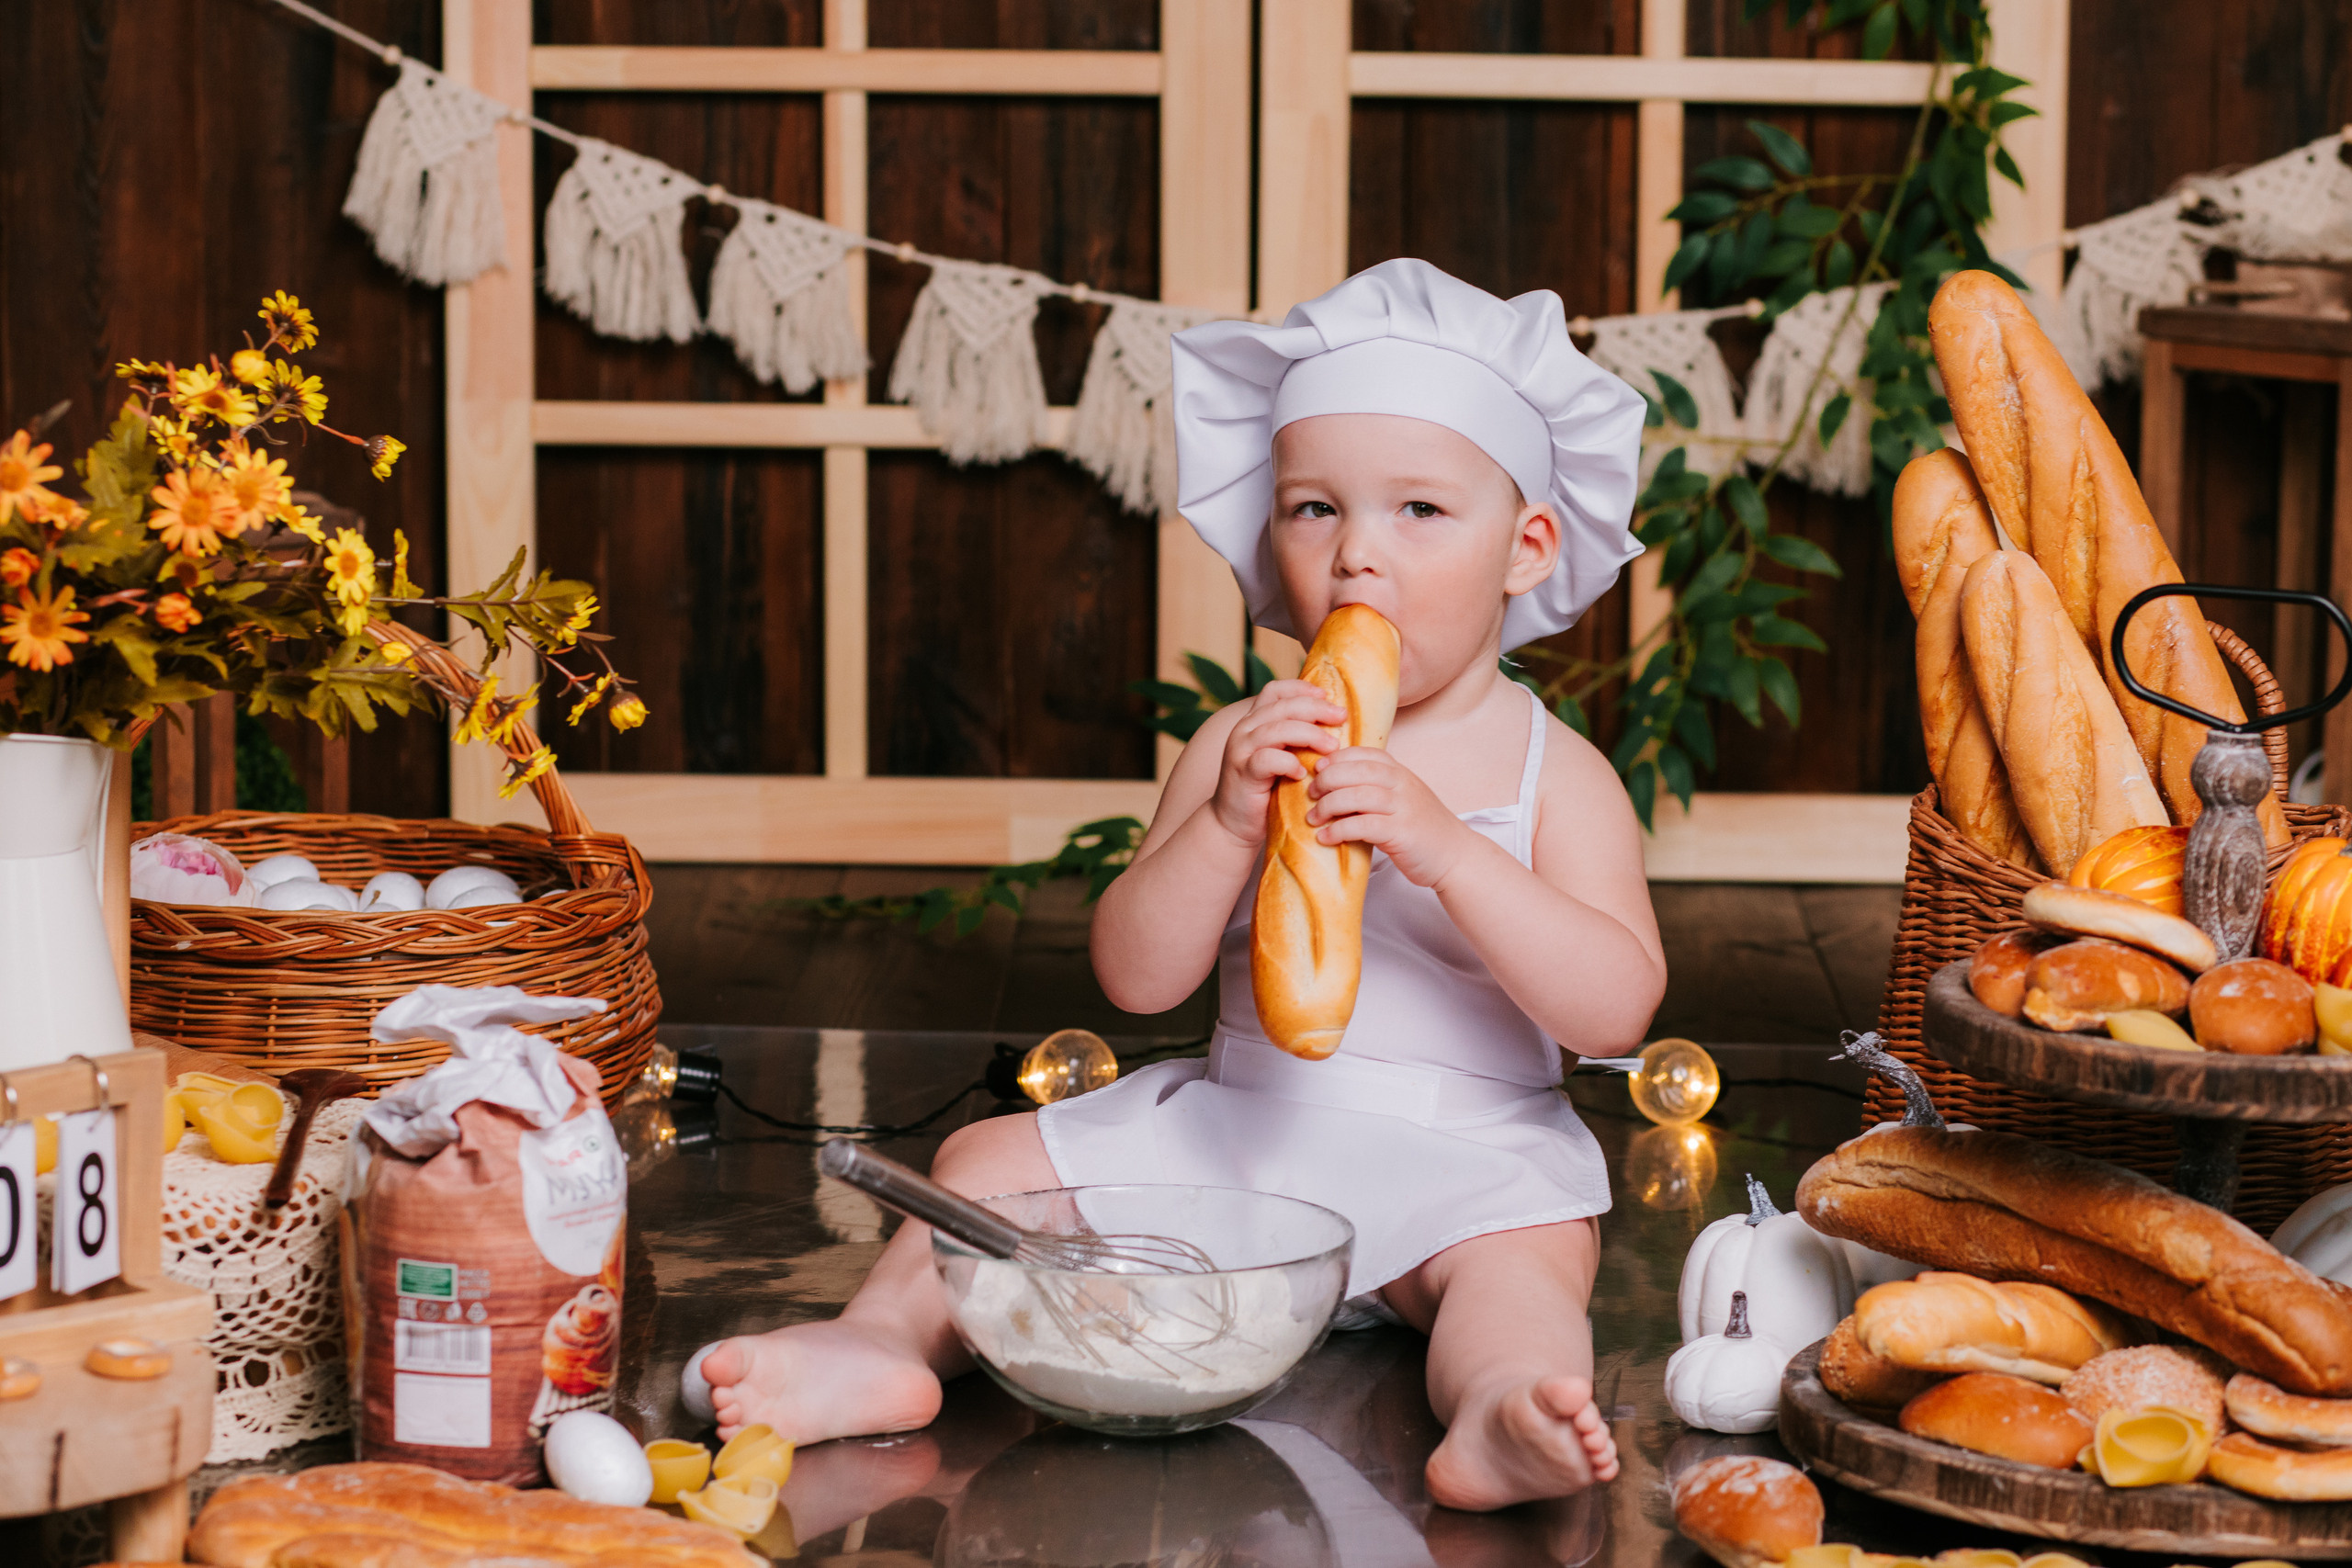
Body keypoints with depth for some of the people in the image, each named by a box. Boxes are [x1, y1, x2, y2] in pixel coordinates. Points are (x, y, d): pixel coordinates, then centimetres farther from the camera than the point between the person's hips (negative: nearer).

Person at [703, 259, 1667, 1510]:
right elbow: (1136, 975, -3)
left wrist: (1442, 848, -26)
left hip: (1462, 1157, -4)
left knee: (1528, 1252, -34)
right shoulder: (1244, 744, 3)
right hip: (1233, 1123, 4)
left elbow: (1615, 1006, -16)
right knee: (991, 1161, -2)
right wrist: (1228, 822, -20)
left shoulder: (1556, 774, -4)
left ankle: (1496, 1410, -60)